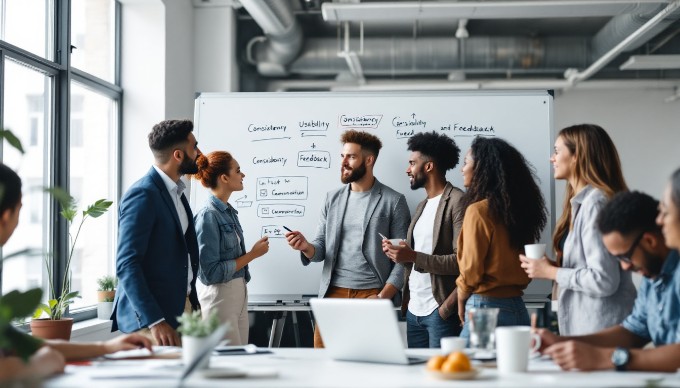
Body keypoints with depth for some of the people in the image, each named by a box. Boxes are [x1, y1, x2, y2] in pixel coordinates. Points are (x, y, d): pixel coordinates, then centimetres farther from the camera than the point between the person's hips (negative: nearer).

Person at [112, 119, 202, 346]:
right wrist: (154, 321, -26)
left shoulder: (175, 192, 14)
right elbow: (127, 266, -20)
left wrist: (193, 307, 14)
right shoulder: (143, 195, -14)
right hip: (149, 318, -8)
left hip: (182, 309, 8)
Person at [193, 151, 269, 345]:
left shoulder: (229, 212, 8)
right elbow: (210, 273, -18)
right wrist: (252, 254, -13)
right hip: (219, 298, -8)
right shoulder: (208, 216, -16)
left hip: (238, 295, 8)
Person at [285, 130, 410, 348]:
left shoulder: (393, 201, 0)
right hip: (334, 291, 4)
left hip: (372, 293, -4)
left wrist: (383, 297, -13)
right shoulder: (333, 199, 13)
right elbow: (321, 249, 12)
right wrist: (306, 247, -12)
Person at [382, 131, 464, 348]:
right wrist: (398, 253, 1)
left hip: (439, 311, -8)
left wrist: (413, 257, -21)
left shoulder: (457, 201, -9)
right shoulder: (423, 206, 19)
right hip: (414, 310, 8)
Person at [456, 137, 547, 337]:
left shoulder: (478, 210, -11)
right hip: (517, 305, 8)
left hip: (487, 306, -7)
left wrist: (461, 303, 6)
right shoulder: (516, 206, 10)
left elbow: (471, 270, -9)